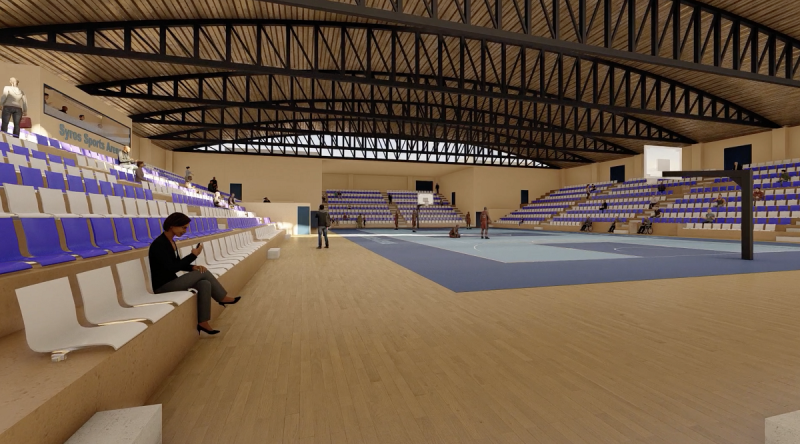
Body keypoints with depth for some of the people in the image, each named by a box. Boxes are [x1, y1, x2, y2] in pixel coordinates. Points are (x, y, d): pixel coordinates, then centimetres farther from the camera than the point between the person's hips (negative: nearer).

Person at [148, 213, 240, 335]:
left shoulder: (171, 242, 9)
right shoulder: (159, 244, -19)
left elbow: (178, 263, 13)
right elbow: (172, 268, -24)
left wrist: (193, 267, -7)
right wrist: (193, 255, -18)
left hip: (171, 282, 8)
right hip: (163, 287, -8)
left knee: (204, 284, -15)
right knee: (203, 273, -16)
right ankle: (223, 298, -3)